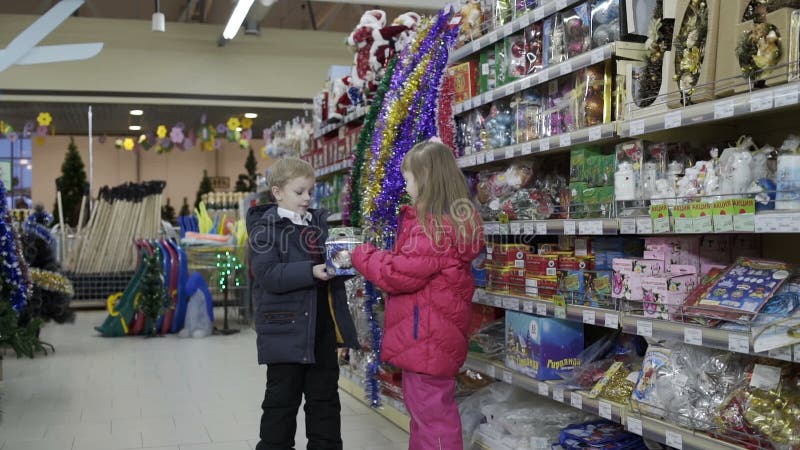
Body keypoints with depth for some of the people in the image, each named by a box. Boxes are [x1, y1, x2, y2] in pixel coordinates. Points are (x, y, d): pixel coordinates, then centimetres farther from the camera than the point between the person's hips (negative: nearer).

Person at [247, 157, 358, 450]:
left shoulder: (320, 223, 10)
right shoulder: (265, 228, -8)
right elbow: (269, 275, -19)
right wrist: (311, 272, -28)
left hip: (323, 329, 6)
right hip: (286, 331, -6)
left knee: (325, 398, 15)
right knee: (282, 402, 7)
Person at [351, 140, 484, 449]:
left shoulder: (433, 226, -22)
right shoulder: (451, 221, 11)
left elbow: (399, 275, -20)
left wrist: (361, 255, -7)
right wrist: (375, 255, 4)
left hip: (427, 339, -11)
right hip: (428, 335, 11)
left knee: (432, 415, -1)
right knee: (425, 410, 22)